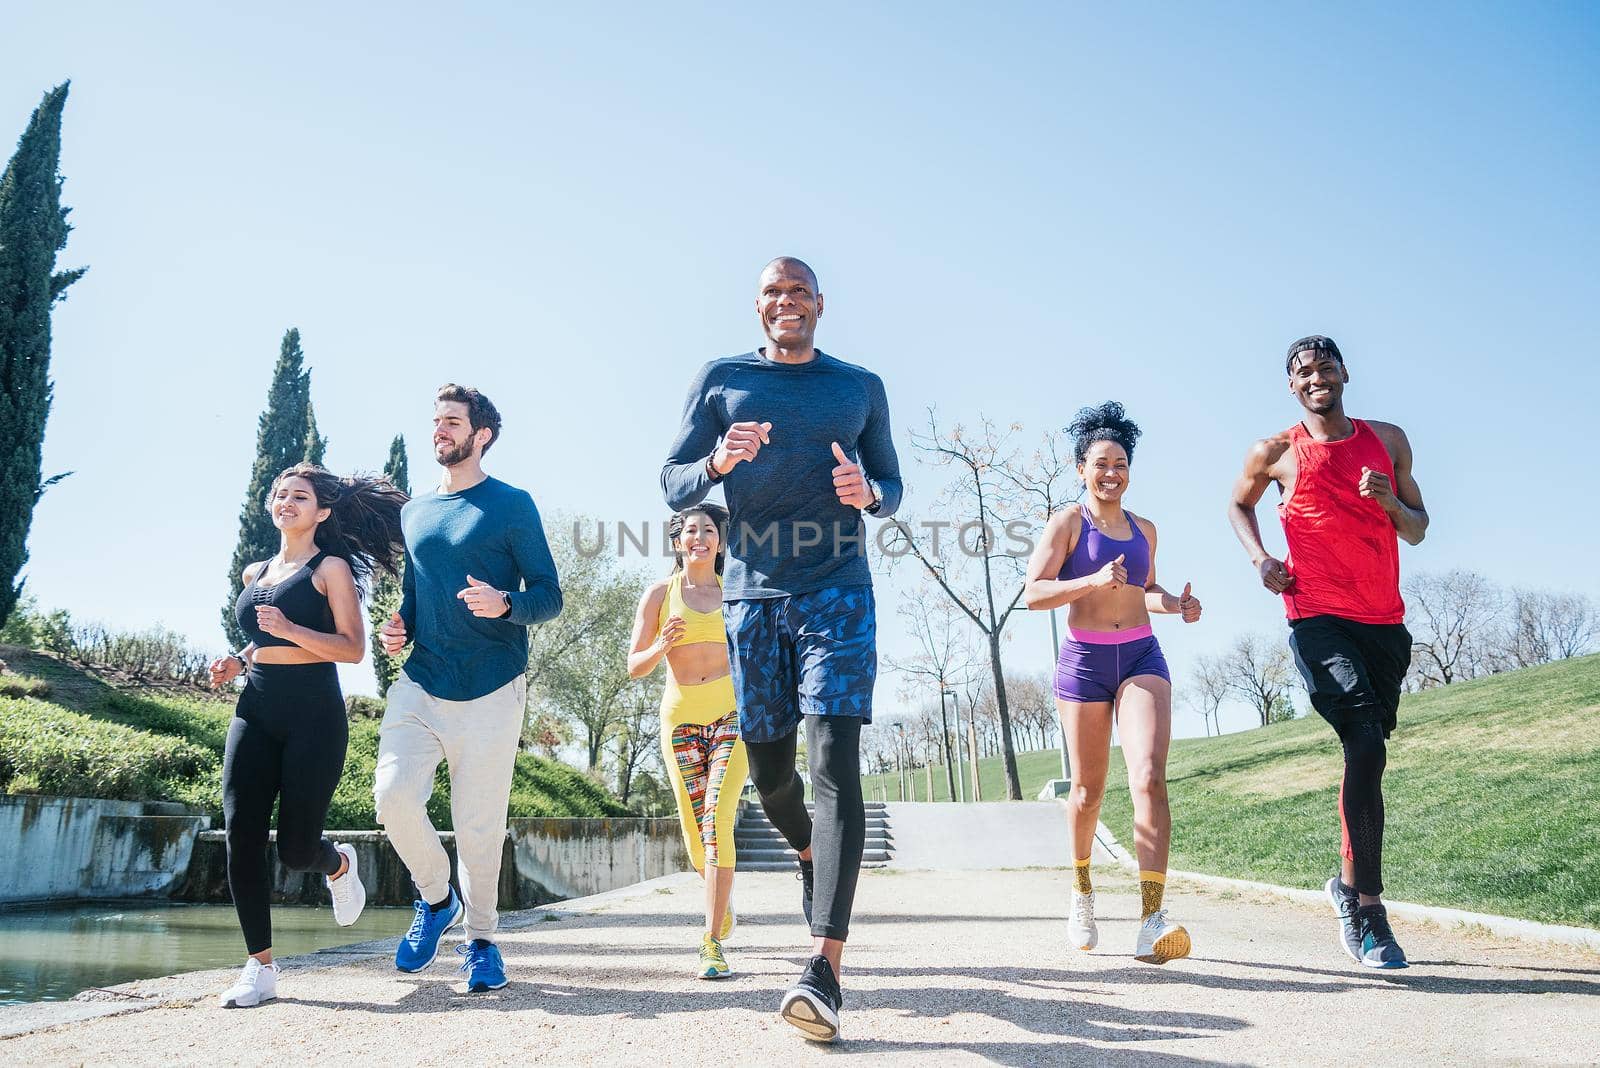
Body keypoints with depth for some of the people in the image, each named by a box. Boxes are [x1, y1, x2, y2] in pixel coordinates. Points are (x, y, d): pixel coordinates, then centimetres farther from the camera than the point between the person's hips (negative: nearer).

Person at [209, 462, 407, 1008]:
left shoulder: (331, 568, -1)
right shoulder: (255, 574, 18)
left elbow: (353, 648, -8)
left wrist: (292, 631, -20)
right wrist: (238, 662, 12)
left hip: (314, 716, -5)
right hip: (255, 715, 6)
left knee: (295, 848, -5)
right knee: (241, 837, -7)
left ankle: (339, 864, 33)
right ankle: (260, 968, 3)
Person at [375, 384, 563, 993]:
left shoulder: (512, 505, 1)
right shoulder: (414, 513, 16)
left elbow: (549, 596, -2)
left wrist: (504, 604, -23)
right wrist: (399, 628, 3)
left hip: (490, 690, -4)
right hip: (420, 684, 4)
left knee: (480, 823, 1)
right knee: (394, 795, -13)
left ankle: (481, 939, 22)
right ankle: (436, 899, 15)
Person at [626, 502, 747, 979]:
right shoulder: (659, 594, 3)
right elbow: (634, 666, 2)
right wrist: (661, 646, -18)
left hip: (732, 714, -1)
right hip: (680, 719, 1)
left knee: (718, 818, -19)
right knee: (697, 833, 5)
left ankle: (712, 943, -16)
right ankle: (723, 898, 39)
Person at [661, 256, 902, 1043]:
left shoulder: (861, 387, 12)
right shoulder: (720, 380, 10)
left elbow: (893, 485, 18)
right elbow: (673, 485, 8)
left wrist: (868, 492, -7)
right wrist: (720, 461, -15)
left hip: (837, 593, -1)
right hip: (751, 596, 2)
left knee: (835, 762, -16)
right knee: (768, 770, 10)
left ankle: (825, 969, -20)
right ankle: (807, 854, 44)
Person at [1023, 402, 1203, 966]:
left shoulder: (1143, 529, 14)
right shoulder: (1067, 523, 0)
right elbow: (1034, 593, -9)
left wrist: (1174, 603, 8)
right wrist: (1094, 581, -22)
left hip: (1142, 656, 3)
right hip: (1084, 660, -3)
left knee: (1149, 777, -18)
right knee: (1088, 790, 8)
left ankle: (1152, 918, -22)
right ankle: (1082, 888, 35)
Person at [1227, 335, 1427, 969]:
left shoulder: (1388, 440, 12)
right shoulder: (1277, 453, 4)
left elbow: (1418, 530, 16)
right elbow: (1239, 505, 21)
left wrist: (1389, 501, -6)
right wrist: (1260, 559, 3)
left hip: (1384, 621, 4)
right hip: (1318, 619, -4)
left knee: (1367, 753, 11)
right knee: (1366, 746, -20)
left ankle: (1349, 882, 31)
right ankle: (1367, 908, -14)